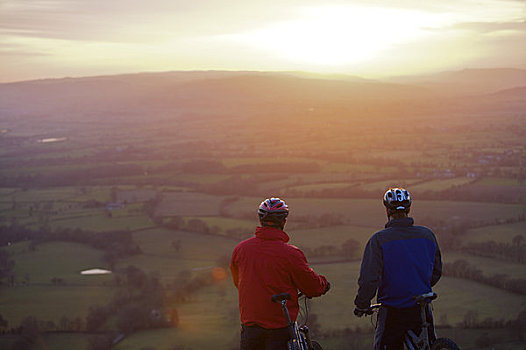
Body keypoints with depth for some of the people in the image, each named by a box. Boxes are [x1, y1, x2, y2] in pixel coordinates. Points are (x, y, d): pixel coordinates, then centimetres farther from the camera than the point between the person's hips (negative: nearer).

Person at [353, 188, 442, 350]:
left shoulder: (379, 239, -12)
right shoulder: (427, 235, 2)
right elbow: (436, 272, 12)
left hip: (392, 315, -4)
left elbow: (369, 279, -16)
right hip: (423, 311, 4)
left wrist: (361, 305, -1)